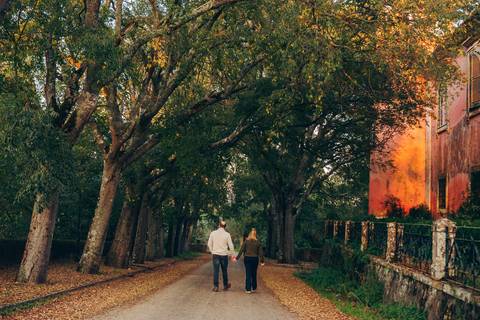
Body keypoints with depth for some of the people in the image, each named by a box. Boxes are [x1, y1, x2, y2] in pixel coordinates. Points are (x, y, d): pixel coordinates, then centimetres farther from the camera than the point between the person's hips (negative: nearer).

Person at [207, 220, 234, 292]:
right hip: (224, 255, 0)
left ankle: (215, 287, 1)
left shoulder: (213, 233, -2)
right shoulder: (227, 234, -6)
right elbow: (231, 246, -5)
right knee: (224, 271, 13)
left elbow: (209, 244, 3)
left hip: (215, 254, 0)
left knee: (216, 271, 3)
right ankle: (225, 286, 25)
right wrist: (229, 253, 9)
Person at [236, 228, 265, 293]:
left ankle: (248, 289, -1)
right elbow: (260, 252, 1)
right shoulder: (257, 242, -1)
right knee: (254, 274, 13)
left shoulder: (246, 241, -3)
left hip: (247, 258, -1)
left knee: (248, 274, 2)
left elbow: (241, 250, -5)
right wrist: (262, 260, 7)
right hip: (255, 259, 1)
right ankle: (254, 288, 21)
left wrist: (237, 258, 0)